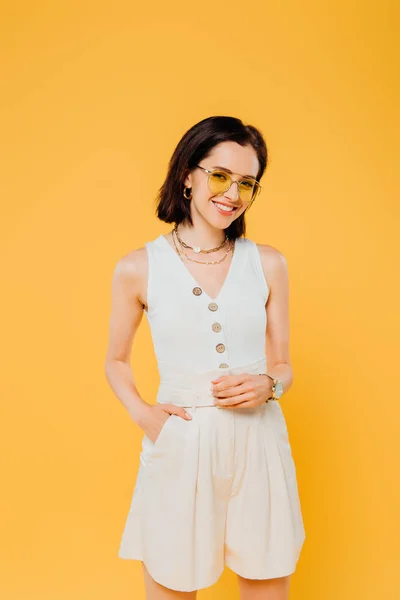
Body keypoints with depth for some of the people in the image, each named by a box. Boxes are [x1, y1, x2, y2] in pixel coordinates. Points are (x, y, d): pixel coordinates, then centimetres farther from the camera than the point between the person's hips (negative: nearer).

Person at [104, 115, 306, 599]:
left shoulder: (268, 264, 2)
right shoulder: (137, 268, -3)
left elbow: (282, 365, 10)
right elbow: (116, 361, 10)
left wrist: (268, 386, -11)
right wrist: (141, 413, -7)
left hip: (258, 445, 2)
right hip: (178, 448, -1)